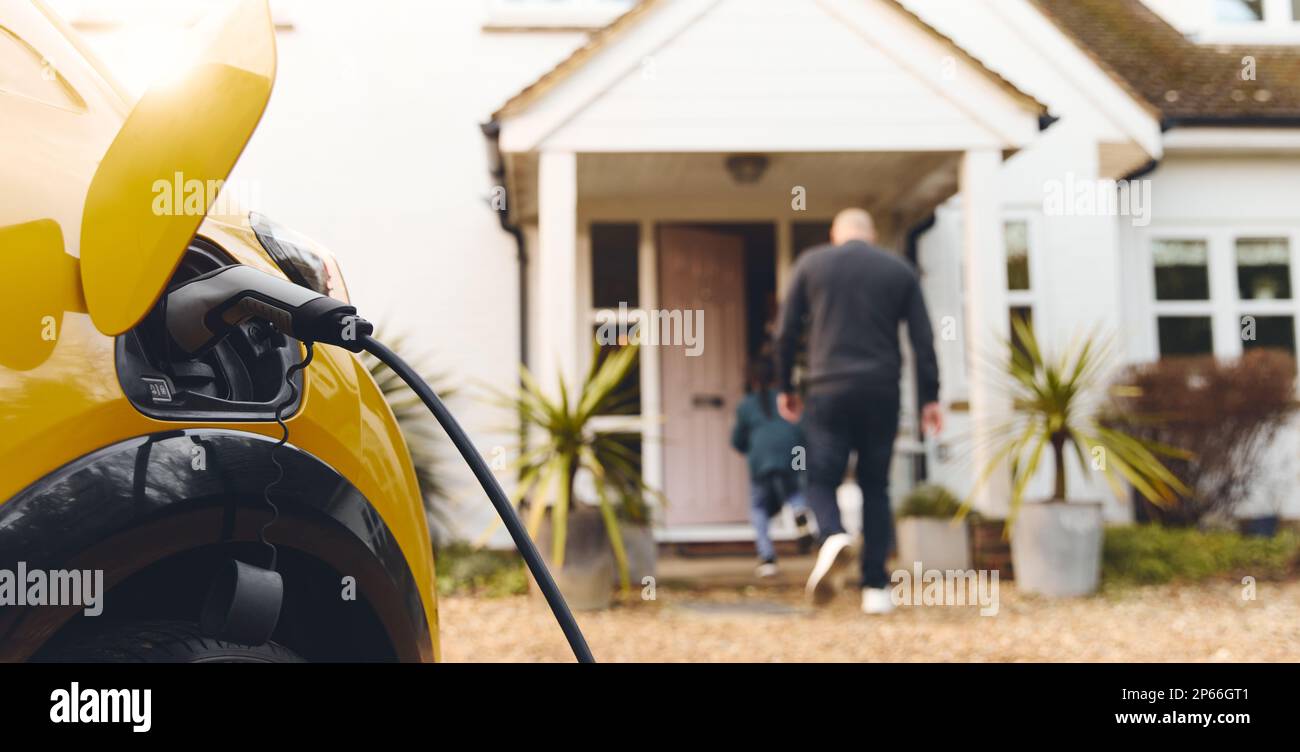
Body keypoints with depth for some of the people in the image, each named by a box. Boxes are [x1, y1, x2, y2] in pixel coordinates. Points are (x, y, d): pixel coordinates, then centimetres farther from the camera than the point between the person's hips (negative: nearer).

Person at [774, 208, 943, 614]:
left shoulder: (811, 263, 8)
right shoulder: (900, 269, 11)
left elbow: (787, 331, 6)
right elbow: (923, 339, 5)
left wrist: (785, 387, 15)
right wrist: (930, 398, 8)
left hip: (828, 390, -1)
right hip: (882, 393, 2)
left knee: (822, 480, 6)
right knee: (875, 488, 10)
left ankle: (833, 537, -26)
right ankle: (875, 587, 7)